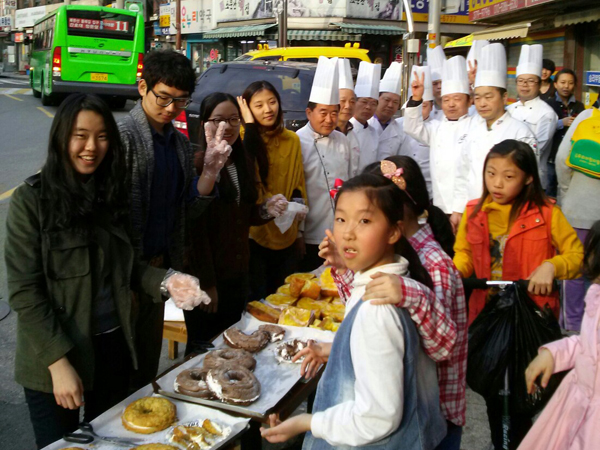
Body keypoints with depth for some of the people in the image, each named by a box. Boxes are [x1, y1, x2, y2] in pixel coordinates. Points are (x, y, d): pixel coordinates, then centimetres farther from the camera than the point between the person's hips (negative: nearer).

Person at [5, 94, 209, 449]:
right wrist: (58, 362, -19)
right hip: (55, 358, -4)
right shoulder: (32, 200, -12)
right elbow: (24, 291, -15)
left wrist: (164, 281, -11)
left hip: (113, 348, 5)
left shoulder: (112, 192, 3)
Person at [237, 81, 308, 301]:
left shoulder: (292, 140, 4)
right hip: (254, 233, -4)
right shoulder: (243, 138, -9)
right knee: (257, 300, 6)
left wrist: (299, 220, 3)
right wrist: (250, 126, -26)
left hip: (287, 235, 4)